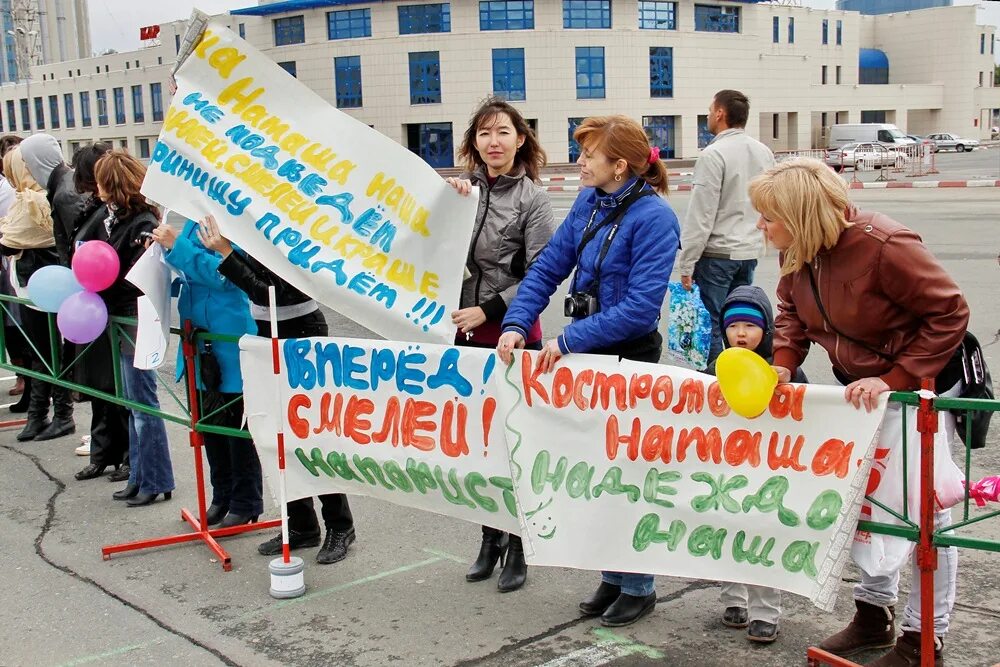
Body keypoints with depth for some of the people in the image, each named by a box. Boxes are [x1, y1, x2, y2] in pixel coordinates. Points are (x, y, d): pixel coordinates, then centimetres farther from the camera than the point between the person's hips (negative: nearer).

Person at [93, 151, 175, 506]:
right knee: (133, 403, 15)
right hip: (122, 321, 10)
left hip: (137, 321, -10)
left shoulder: (142, 223, -17)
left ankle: (156, 481, 8)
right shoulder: (116, 217, 11)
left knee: (142, 403, -2)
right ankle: (140, 476, 25)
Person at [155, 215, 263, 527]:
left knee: (236, 425, 3)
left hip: (230, 342, -8)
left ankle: (245, 504, 17)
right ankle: (222, 497, 31)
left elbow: (222, 275, -25)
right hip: (200, 342, 8)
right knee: (209, 424, 16)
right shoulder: (194, 222, 9)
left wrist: (176, 246, -20)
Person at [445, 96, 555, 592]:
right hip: (467, 335, 5)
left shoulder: (532, 199, -7)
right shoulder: (463, 189, 5)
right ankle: (490, 537, 28)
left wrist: (489, 310, -16)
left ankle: (517, 546, 16)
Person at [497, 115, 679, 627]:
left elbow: (641, 307, -25)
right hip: (586, 354, 7)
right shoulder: (589, 203, 1)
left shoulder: (653, 217, -19)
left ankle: (639, 588, 24)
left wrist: (568, 341, -25)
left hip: (629, 359, -7)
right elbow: (549, 266, 3)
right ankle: (613, 577, 32)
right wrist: (516, 324, -10)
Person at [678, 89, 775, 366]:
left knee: (711, 324, -2)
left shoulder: (713, 154, -14)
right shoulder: (764, 153, 9)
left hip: (717, 253, -7)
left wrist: (686, 264, -12)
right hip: (750, 251, 7)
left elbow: (700, 215, -16)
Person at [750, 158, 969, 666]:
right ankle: (874, 615, 32)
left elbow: (950, 314, -24)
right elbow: (793, 312, 8)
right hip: (860, 387, 8)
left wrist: (894, 379, -28)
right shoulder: (796, 252, -8)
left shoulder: (882, 246, -30)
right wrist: (783, 364, -10)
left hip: (920, 383, -7)